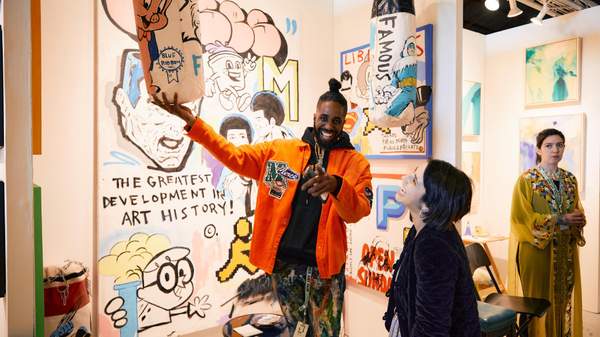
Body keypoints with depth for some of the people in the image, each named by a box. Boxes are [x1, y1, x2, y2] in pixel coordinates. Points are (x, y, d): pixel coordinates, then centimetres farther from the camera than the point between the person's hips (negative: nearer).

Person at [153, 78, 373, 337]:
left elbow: (359, 211, -12)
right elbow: (236, 157, 1)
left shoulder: (355, 162, -2)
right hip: (284, 260, 2)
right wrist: (191, 121, -6)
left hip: (323, 266, -2)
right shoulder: (279, 150, 4)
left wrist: (336, 185, -34)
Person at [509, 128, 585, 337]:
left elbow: (577, 211, 16)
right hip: (536, 249, -5)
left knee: (564, 298, 10)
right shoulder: (526, 180, -8)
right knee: (537, 299, 1)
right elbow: (520, 217, -13)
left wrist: (579, 220, -8)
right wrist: (559, 219, -16)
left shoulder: (570, 180, 9)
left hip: (565, 251, 5)